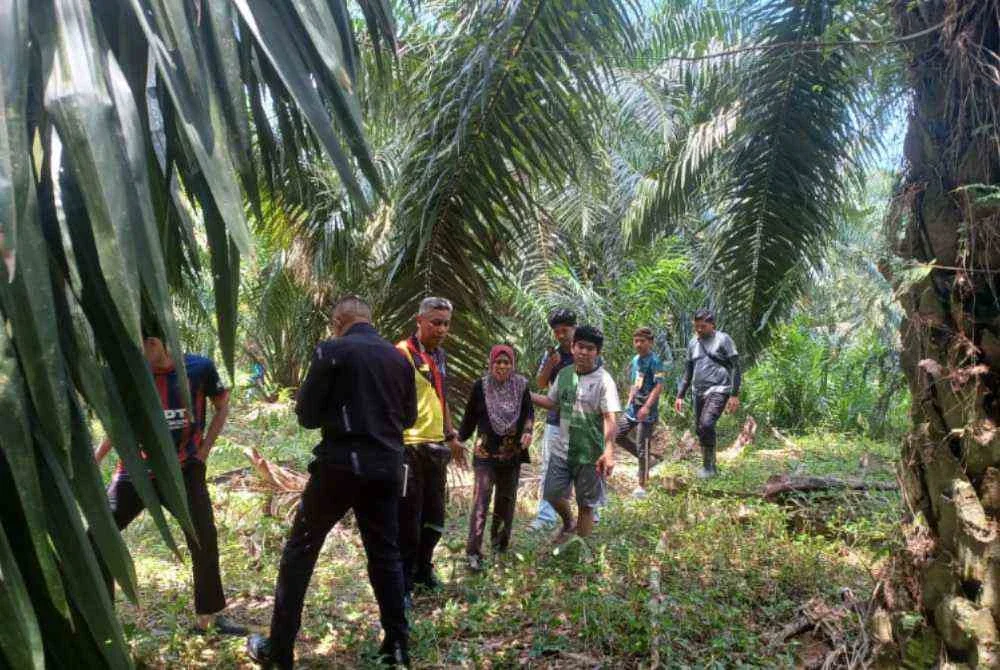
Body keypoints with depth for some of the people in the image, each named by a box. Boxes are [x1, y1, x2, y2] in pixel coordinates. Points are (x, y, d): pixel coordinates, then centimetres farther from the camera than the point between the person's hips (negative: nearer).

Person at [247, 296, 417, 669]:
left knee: (299, 551, 9)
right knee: (385, 554, 13)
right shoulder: (399, 358, 7)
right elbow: (409, 417, 16)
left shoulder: (331, 351, -7)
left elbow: (306, 415, -3)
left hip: (340, 465, -4)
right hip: (386, 468, 4)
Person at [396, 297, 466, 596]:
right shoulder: (403, 353, -11)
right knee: (408, 518, 0)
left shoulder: (440, 355, 14)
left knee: (435, 516, 17)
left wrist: (451, 436, 24)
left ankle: (423, 569, 33)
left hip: (436, 447, 8)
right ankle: (403, 582, 13)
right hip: (410, 447, -8)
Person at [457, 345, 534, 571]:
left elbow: (529, 412, 6)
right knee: (481, 499, -12)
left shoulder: (521, 386, 1)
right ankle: (473, 552, -10)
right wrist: (460, 439, 7)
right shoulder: (480, 386, -4)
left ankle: (500, 542, 33)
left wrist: (528, 430, -12)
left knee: (507, 498, 15)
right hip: (485, 452, -3)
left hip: (512, 453, 3)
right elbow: (470, 416, 4)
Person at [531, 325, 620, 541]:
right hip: (562, 450, 5)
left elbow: (610, 419, -23)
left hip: (590, 454, -5)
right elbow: (551, 402, 16)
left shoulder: (603, 381, -16)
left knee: (586, 504, 9)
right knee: (552, 494, 14)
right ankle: (569, 524, 44)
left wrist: (609, 452, -36)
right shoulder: (564, 374, 2)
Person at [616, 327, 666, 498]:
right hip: (632, 409, 8)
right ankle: (645, 458, 28)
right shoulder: (635, 360, 10)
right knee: (618, 436, 11)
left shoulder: (654, 361, -14)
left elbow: (659, 387, -20)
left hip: (647, 412, -8)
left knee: (642, 448, -3)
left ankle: (642, 486, 8)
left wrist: (647, 406, -28)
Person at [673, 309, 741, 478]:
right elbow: (688, 371, 20)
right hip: (699, 393, 7)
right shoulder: (693, 343, 14)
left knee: (706, 424, -24)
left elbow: (735, 367, -5)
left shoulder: (723, 340, -3)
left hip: (718, 390, -6)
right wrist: (680, 396, 15)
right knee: (700, 429, 8)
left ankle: (708, 465, -10)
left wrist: (734, 395, -12)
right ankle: (711, 467, 23)